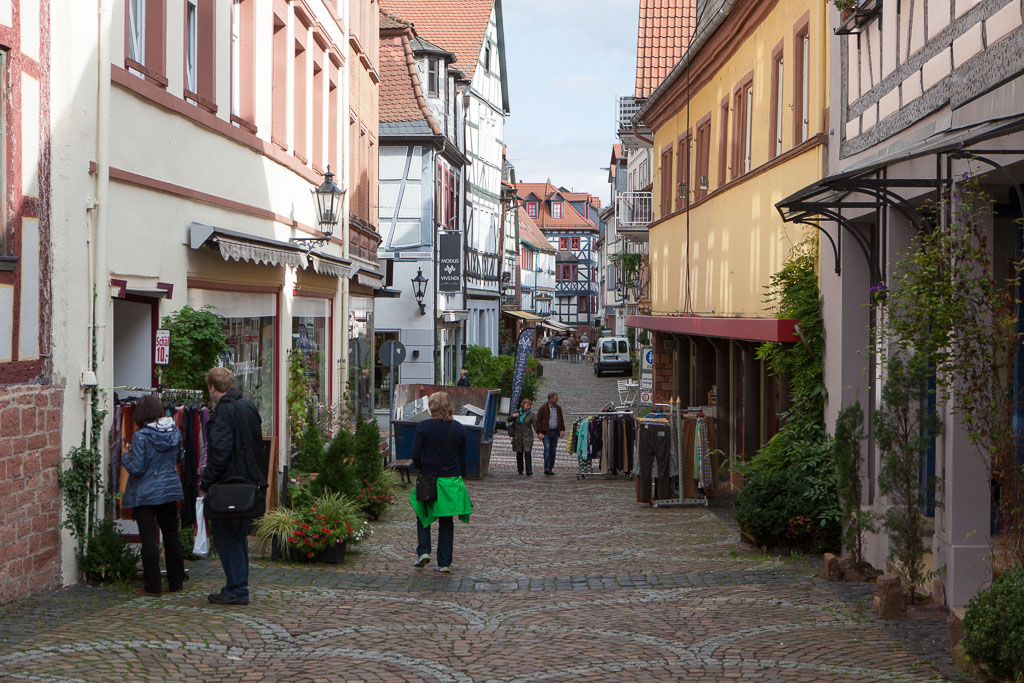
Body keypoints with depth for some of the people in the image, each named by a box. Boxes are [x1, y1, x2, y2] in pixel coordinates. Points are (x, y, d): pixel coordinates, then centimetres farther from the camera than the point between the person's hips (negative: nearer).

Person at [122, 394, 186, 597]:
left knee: (149, 539, 0)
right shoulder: (175, 432, 0)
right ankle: (176, 582, 22)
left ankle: (152, 586, 4)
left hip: (145, 494, -5)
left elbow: (137, 468, -17)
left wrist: (126, 457, 1)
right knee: (171, 535, 15)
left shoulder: (140, 437, -17)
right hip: (170, 491, 5)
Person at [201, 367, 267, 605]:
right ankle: (239, 587, 21)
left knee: (226, 537, -2)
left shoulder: (225, 410, -15)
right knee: (239, 536, 16)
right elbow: (257, 445, 18)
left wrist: (206, 481, -13)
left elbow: (220, 450, -20)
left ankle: (236, 590, -1)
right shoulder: (249, 407, 12)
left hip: (228, 482, -9)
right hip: (248, 483, 9)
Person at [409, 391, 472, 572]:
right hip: (452, 481, 2)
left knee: (423, 517, 17)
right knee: (447, 522, 10)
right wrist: (459, 479, 15)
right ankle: (444, 562, 10)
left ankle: (423, 551, 0)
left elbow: (416, 456, -11)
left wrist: (423, 469, 9)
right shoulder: (459, 428, 1)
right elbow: (462, 458, 5)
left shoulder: (423, 427, -9)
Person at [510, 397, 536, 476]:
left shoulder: (532, 415, -1)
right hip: (517, 436, 3)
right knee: (519, 454, 8)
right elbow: (508, 419, 17)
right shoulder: (517, 412, 8)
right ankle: (520, 470, 21)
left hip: (527, 437, -3)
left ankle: (529, 472, -12)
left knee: (527, 454, -11)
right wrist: (513, 416, -5)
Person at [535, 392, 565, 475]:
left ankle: (551, 468, 12)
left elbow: (561, 419, 21)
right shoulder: (543, 408, -4)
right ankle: (546, 468, -22)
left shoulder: (558, 408, 12)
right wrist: (539, 432, -10)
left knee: (553, 450, 5)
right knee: (547, 448, -18)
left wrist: (562, 430, 9)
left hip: (555, 432, 5)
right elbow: (538, 421, -4)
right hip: (546, 432, -5)